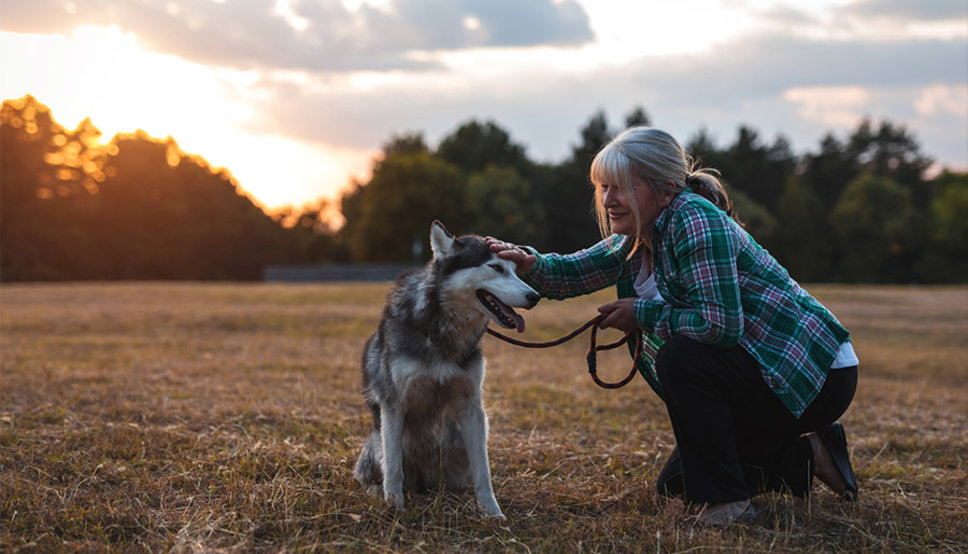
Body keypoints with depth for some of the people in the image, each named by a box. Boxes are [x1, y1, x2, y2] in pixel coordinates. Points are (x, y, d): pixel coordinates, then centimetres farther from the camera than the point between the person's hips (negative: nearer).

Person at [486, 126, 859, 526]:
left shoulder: (696, 220, -24)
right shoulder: (637, 240, 4)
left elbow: (721, 323, -31)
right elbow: (568, 275, 3)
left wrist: (643, 314, -20)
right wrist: (528, 263, -18)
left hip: (817, 374, -10)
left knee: (679, 358, -31)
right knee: (673, 487, 12)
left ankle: (726, 500, -17)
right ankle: (805, 458, 21)